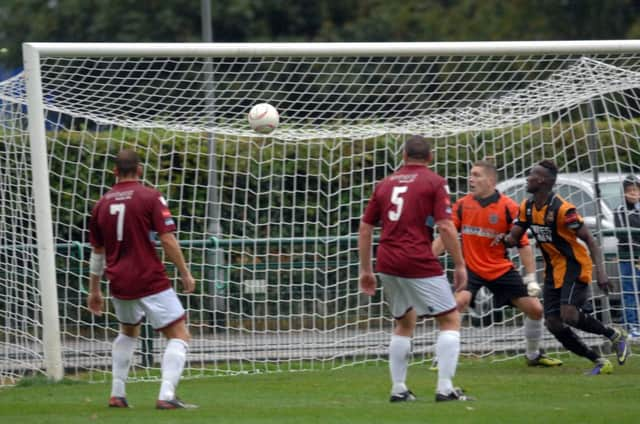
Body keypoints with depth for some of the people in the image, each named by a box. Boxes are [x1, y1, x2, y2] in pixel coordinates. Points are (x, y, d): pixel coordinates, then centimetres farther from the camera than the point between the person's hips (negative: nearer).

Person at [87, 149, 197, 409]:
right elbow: (167, 240, -13)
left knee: (128, 331, 30)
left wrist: (94, 290, 24)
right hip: (150, 280, -6)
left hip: (119, 283, 6)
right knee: (179, 334, -2)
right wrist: (185, 273, -4)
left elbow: (97, 251, 16)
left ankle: (117, 394, 24)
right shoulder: (150, 197, -7)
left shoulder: (102, 204, 9)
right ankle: (167, 395, -19)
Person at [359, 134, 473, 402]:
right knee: (450, 320, 3)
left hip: (387, 262, 6)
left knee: (405, 323, 22)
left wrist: (366, 270, 21)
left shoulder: (385, 184, 15)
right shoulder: (434, 182, 0)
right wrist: (460, 265, -3)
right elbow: (445, 227, -10)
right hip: (419, 264, -6)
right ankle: (445, 388, -7)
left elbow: (365, 228, 15)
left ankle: (398, 389, 17)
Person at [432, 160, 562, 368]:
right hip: (471, 268, 0)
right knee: (457, 303, -27)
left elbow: (523, 244, -7)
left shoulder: (508, 207, -9)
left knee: (535, 309, 0)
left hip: (502, 270, 0)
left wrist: (531, 278, -12)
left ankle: (533, 355, 25)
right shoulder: (462, 205, -2)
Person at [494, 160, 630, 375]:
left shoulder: (562, 209, -20)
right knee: (553, 323, -3)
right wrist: (504, 238, -16)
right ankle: (599, 362, 6)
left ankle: (615, 335, -1)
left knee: (569, 314, -26)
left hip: (575, 268, -8)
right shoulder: (527, 207, 3)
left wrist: (600, 271, -28)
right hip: (553, 271, 8)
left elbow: (589, 240, -18)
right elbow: (514, 238, 9)